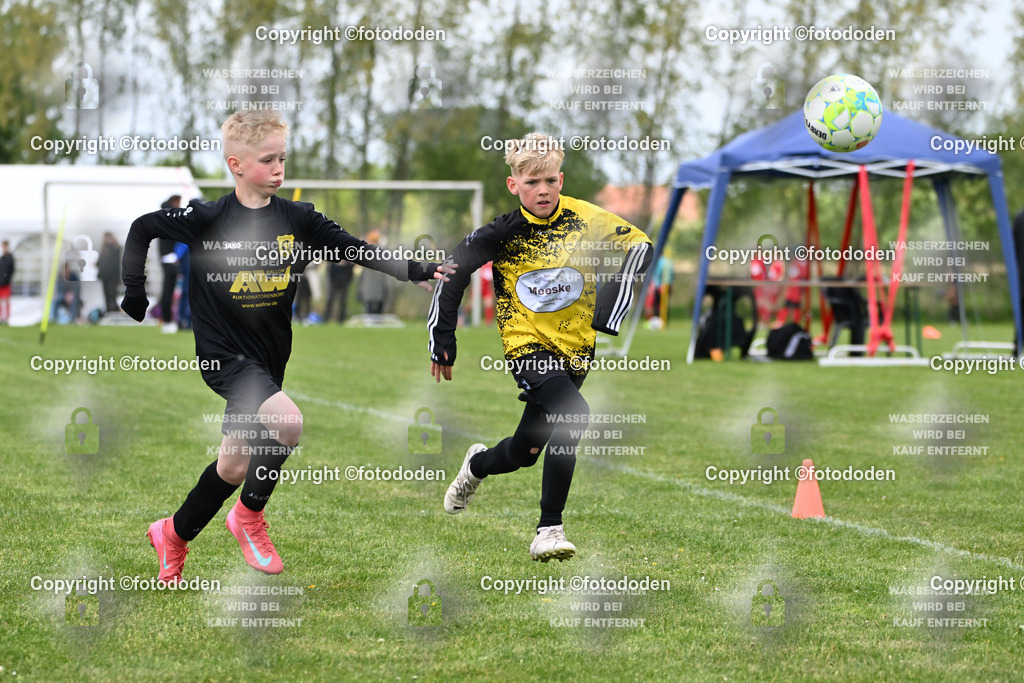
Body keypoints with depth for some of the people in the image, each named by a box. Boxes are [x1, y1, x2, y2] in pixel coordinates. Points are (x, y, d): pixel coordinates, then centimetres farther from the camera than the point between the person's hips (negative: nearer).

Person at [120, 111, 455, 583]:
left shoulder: (297, 218, 0)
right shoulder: (208, 219, -9)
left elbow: (354, 249, -4)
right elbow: (143, 229, 2)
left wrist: (414, 271, -15)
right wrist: (134, 293, 2)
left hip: (268, 355, 5)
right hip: (223, 351, -5)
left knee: (234, 466, 10)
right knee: (288, 422, -26)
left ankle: (173, 535, 33)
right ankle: (249, 517, -4)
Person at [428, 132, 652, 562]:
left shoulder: (585, 220, -5)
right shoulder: (503, 232, -8)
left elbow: (639, 246, 1)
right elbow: (453, 269, -1)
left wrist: (611, 300, -10)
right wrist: (442, 340, 0)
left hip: (575, 347, 3)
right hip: (527, 345, -3)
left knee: (524, 452, 2)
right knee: (574, 414, -27)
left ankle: (479, 464, 36)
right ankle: (549, 530, -17)